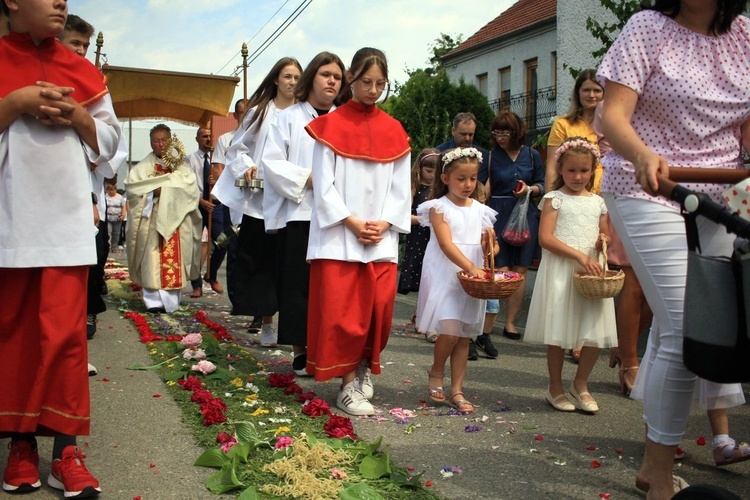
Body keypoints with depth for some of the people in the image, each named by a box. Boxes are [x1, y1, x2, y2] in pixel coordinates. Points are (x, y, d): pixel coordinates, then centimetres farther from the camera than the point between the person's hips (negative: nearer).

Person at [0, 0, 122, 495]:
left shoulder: (84, 72, 12)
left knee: (65, 333, -3)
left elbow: (109, 142, 12)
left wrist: (75, 115, -5)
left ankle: (66, 450, 2)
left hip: (67, 220, 1)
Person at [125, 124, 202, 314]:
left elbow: (192, 189, -2)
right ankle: (154, 301, -6)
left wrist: (165, 189, -9)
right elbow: (131, 187, -2)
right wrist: (152, 192, -14)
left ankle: (170, 301, 3)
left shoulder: (181, 166, 14)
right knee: (152, 261, -7)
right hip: (150, 222, -1)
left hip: (176, 221, 1)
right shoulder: (142, 167, 13)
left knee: (175, 261, -3)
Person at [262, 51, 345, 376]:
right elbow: (272, 162, -1)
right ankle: (300, 350, 8)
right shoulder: (289, 117, 7)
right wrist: (306, 178, -12)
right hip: (298, 213, -2)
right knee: (298, 283, -1)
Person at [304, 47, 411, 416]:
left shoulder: (394, 131, 11)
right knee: (342, 312, -4)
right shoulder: (330, 126, 1)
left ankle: (365, 369, 24)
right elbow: (324, 184, -4)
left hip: (382, 239, 3)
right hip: (339, 236, -3)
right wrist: (352, 223, -12)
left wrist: (384, 223, -6)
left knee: (379, 310, 3)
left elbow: (400, 187, 9)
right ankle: (348, 385, 5)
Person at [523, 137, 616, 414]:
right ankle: (555, 388, 19)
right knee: (558, 334, 1)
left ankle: (580, 385, 24)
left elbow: (605, 234, 22)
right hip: (561, 271, -4)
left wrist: (603, 241, -4)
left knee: (597, 334, 3)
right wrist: (579, 256, -19)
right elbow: (545, 238, -12)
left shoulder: (597, 201, 13)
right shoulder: (555, 199, -2)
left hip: (592, 270, 5)